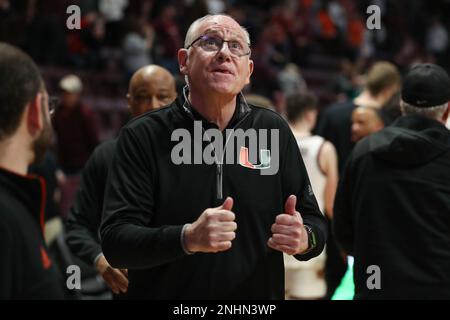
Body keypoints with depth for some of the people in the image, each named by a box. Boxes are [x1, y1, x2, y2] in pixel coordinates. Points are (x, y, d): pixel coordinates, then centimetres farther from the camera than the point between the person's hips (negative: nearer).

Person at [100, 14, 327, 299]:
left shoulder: (274, 131, -1)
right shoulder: (142, 136, -9)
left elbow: (316, 224, 3)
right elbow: (115, 241, -17)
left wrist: (304, 238, -20)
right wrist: (187, 238, -33)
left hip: (259, 299, 3)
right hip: (166, 292, -2)